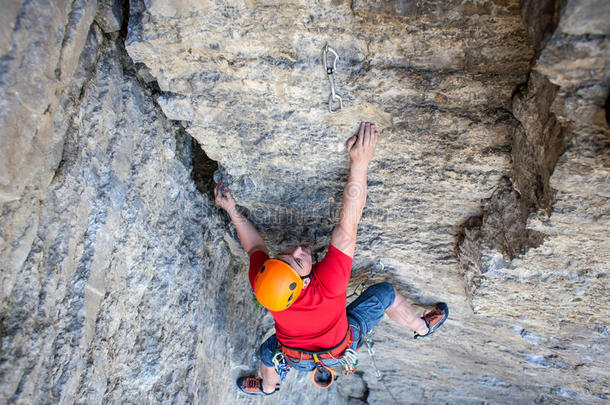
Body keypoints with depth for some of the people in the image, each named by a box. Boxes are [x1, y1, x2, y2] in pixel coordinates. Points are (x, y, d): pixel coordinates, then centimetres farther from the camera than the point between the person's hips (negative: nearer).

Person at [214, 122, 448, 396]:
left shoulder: (262, 281, -38)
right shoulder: (328, 283, -50)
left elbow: (254, 247, -16)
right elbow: (348, 223, -49)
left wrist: (231, 209, -8)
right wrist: (360, 163, -53)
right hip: (342, 348, -2)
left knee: (268, 351, 35)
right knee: (384, 293, 10)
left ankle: (267, 387, 67)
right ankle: (422, 327, 40)